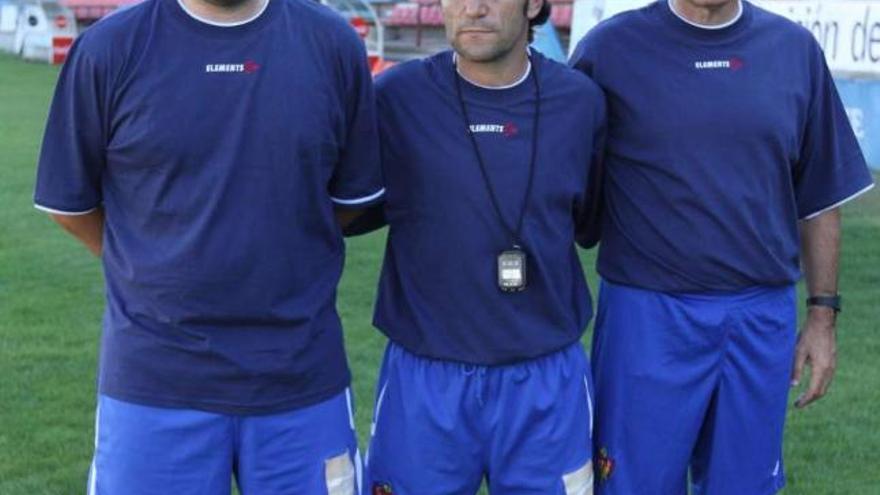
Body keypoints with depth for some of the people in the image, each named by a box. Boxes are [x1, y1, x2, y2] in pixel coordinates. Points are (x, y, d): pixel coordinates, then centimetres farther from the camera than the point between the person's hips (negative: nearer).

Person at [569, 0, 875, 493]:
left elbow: (820, 197, 9)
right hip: (647, 315, -3)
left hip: (764, 321, 3)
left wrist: (823, 314, 8)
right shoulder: (610, 48, -3)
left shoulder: (795, 49, 5)